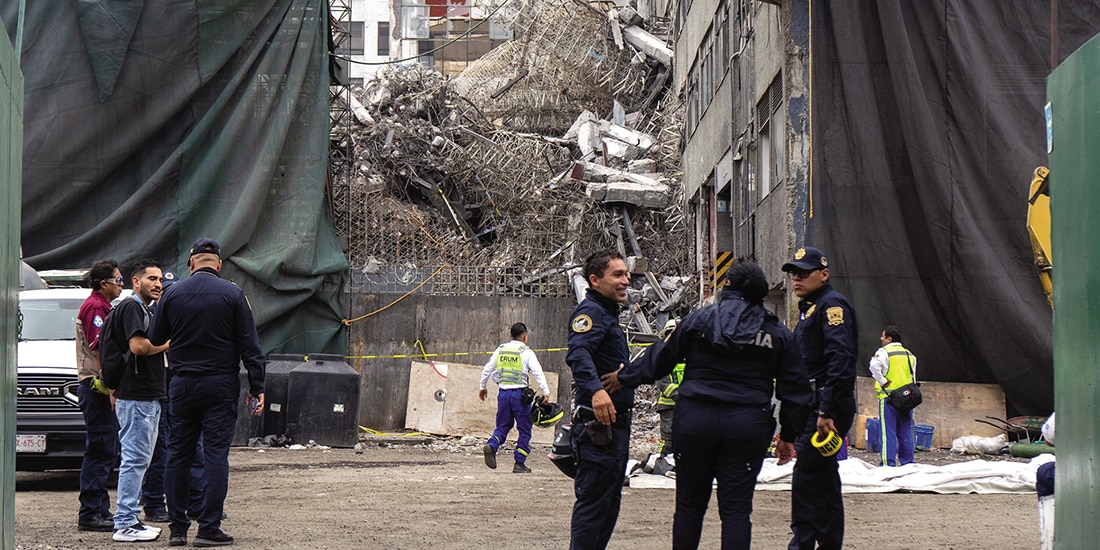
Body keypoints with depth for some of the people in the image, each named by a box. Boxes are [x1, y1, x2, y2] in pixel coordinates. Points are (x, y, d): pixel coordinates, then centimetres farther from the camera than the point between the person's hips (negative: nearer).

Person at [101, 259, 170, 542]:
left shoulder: (146, 309, 20)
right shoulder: (131, 307, -10)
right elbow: (138, 346, -21)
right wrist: (169, 343, -11)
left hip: (149, 396, 10)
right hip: (136, 396, -10)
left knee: (139, 459, 13)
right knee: (135, 459, -9)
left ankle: (129, 519, 18)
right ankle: (124, 524, -8)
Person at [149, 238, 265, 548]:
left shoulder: (173, 294, 2)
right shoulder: (232, 294, -4)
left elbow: (156, 339, 11)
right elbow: (249, 345, -4)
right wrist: (256, 387, 0)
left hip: (182, 385, 2)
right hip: (220, 385, -2)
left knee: (178, 455, 9)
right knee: (216, 454, -2)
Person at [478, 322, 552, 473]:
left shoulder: (501, 349, 10)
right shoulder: (526, 352, -4)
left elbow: (487, 369, 14)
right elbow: (537, 373, -12)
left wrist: (482, 387, 26)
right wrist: (545, 392, -13)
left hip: (503, 393, 4)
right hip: (520, 393, -4)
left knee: (503, 426, 13)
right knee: (524, 429, 5)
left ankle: (491, 445, -16)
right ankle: (519, 464, 3)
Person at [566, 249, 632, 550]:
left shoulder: (608, 313, 19)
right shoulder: (590, 311, -13)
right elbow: (578, 353, -33)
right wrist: (596, 389, -47)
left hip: (616, 423, 11)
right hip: (598, 424, -11)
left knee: (609, 500, 16)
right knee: (593, 499, -9)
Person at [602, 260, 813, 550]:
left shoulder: (698, 320, 2)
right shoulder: (778, 333, 5)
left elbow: (660, 357, 8)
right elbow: (795, 389, 7)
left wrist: (625, 378, 22)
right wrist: (788, 436, 14)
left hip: (695, 420, 0)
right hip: (747, 426, 0)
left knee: (690, 504, 11)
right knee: (736, 509, 0)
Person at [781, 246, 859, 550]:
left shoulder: (832, 305, -11)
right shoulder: (810, 308, 22)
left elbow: (840, 360, -22)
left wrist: (827, 411, -26)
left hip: (827, 407, -11)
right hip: (815, 408, 11)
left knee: (806, 477, -12)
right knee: (824, 477, 13)